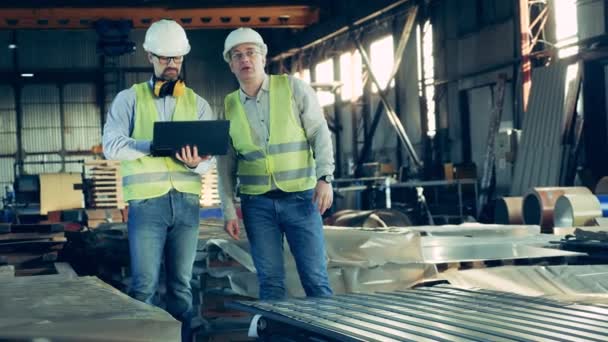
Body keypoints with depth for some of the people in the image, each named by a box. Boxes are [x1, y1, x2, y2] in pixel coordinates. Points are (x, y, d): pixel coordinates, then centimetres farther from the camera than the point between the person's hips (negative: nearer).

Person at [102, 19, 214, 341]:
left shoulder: (197, 103, 13)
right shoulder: (129, 99, 6)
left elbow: (210, 155, 5)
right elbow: (112, 144, -7)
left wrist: (196, 162, -19)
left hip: (186, 202, 3)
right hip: (147, 202, -2)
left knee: (181, 284, 7)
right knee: (144, 284, -5)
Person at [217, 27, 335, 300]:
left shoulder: (293, 88, -1)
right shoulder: (228, 106, 6)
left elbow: (319, 133, -2)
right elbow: (226, 163, 10)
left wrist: (324, 178, -14)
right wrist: (228, 211, 5)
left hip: (300, 197, -2)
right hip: (257, 203, 2)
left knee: (315, 277, -3)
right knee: (270, 281, 3)